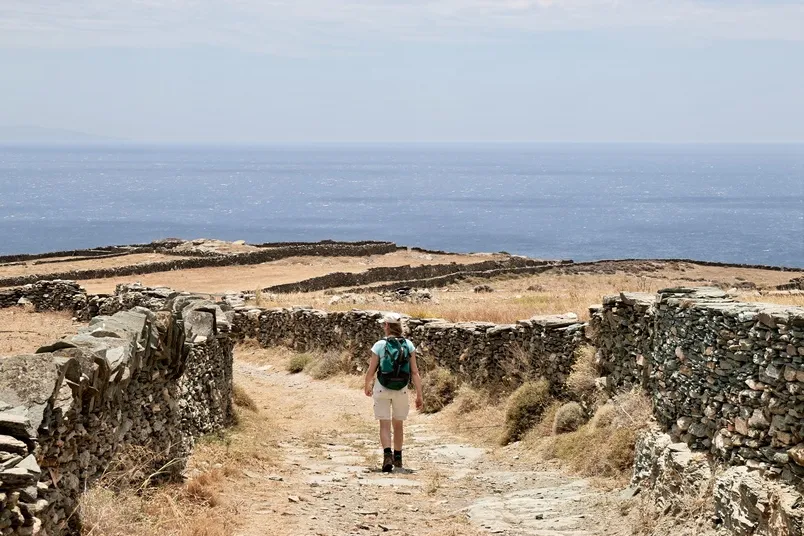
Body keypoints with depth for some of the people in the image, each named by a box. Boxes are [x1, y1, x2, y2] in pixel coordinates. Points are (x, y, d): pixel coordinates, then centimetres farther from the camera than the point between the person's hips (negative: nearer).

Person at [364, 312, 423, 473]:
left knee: (385, 424, 0)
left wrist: (367, 387, 15)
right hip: (401, 390, 3)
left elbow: (371, 371, -5)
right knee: (398, 424, 19)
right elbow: (415, 372, -7)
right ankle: (397, 458, 30)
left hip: (382, 389, -3)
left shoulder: (379, 345, -10)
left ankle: (387, 455, -21)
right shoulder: (408, 345, -5)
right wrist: (419, 395, -3)